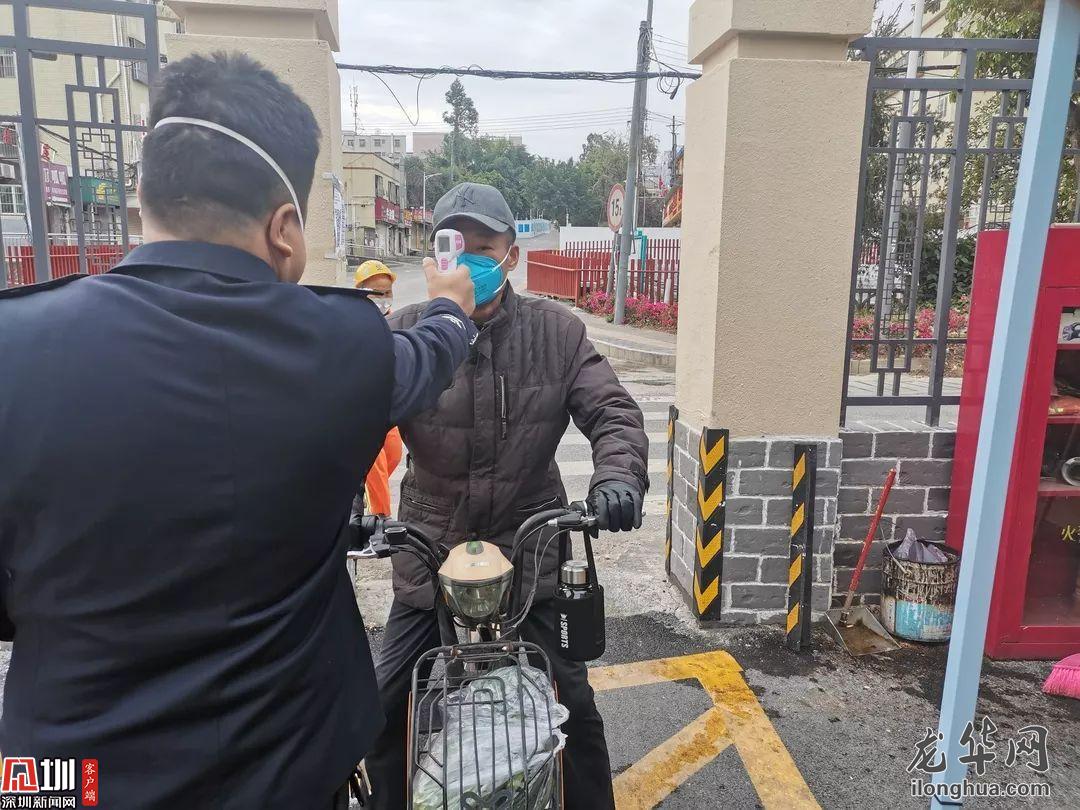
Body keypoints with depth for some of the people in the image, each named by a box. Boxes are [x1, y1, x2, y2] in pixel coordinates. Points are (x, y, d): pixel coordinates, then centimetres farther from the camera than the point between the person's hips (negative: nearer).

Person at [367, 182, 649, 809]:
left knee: (576, 709, 9)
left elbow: (613, 413, -8)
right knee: (383, 709, 8)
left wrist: (617, 474, -28)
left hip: (531, 550, 0)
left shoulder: (558, 332, -4)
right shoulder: (405, 334, -6)